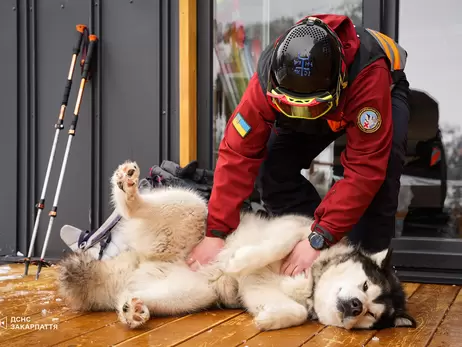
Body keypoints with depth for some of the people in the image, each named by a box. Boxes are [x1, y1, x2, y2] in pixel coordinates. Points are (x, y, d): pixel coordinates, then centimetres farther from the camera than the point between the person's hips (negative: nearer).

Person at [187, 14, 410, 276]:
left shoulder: (369, 74, -45)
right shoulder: (269, 77, -34)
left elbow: (364, 169, -43)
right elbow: (238, 153, -31)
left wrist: (319, 240, -45)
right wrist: (216, 233, -35)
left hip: (384, 92, -3)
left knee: (381, 164, -34)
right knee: (273, 169, -18)